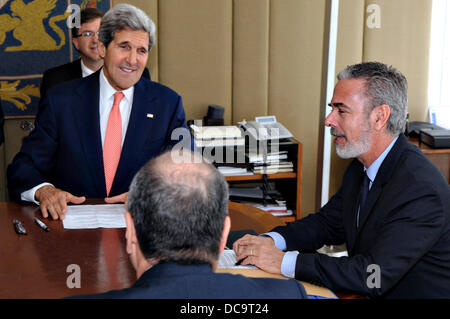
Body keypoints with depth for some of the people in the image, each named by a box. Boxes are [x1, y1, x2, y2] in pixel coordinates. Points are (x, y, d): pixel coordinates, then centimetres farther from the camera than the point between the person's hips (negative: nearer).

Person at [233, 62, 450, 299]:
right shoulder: (361, 168, 5)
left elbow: (374, 277, -28)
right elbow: (327, 222, 12)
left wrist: (284, 262, -27)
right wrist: (271, 241, -6)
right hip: (368, 295, 7)